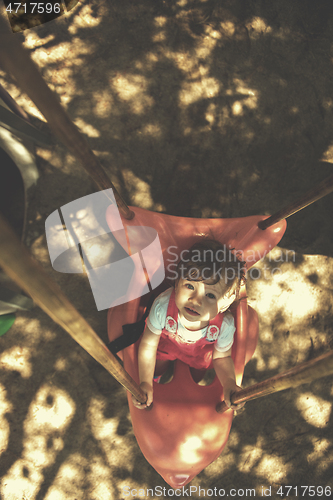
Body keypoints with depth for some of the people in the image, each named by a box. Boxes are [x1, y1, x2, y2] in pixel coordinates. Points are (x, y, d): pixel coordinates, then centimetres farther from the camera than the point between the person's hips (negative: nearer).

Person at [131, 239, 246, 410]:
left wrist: (229, 383, -36)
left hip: (201, 352, 1)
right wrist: (145, 383, -25)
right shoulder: (162, 306, -45)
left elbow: (221, 357, -19)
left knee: (199, 376, 28)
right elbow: (148, 345, -27)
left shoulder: (225, 325, -41)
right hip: (166, 343, -1)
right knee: (156, 371, 25)